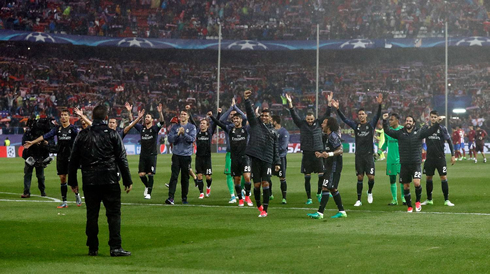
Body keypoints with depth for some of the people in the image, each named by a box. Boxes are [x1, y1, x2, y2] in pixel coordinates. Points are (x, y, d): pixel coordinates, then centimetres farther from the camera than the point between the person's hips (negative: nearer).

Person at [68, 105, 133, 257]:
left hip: (89, 182, 3)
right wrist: (128, 181, 3)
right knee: (114, 213, -1)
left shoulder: (82, 136, 6)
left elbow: (73, 160, 10)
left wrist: (72, 182, 19)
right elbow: (122, 159, -2)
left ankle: (93, 248, 12)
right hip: (110, 181, -2)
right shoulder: (112, 134, -1)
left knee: (92, 214, 9)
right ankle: (115, 247, -9)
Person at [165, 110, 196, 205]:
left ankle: (184, 198, 15)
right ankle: (170, 198, -15)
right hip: (176, 154, 1)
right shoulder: (175, 127, 9)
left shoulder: (192, 127, 4)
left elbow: (192, 139, -9)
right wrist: (178, 134, -14)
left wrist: (184, 133, -22)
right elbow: (170, 139, 1)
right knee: (174, 176, -9)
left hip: (186, 155, -1)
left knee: (185, 178, 5)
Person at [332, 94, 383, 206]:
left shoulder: (371, 125, 3)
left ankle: (370, 192, 24)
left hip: (369, 155, -2)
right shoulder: (356, 126, 9)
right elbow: (344, 119, 5)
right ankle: (359, 200, 8)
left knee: (371, 177, -6)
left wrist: (379, 105, -27)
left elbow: (377, 115, -10)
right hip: (359, 155, 2)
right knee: (360, 177, 3)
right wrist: (337, 109, -8)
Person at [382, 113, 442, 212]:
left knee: (417, 183, -19)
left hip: (416, 163, -2)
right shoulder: (400, 133, 5)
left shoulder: (419, 132, 2)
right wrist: (385, 121, -14)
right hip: (404, 164, 2)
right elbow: (387, 131, 0)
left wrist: (437, 123, -22)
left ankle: (418, 201, 6)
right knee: (406, 186, 6)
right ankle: (409, 207, 19)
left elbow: (431, 131, -7)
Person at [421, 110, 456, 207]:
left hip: (440, 157, -3)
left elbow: (449, 141, -1)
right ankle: (429, 199, 19)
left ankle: (446, 200, -1)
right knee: (428, 178, 6)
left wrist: (453, 155, -5)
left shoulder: (442, 128, -3)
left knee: (444, 177, -7)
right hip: (429, 158, 3)